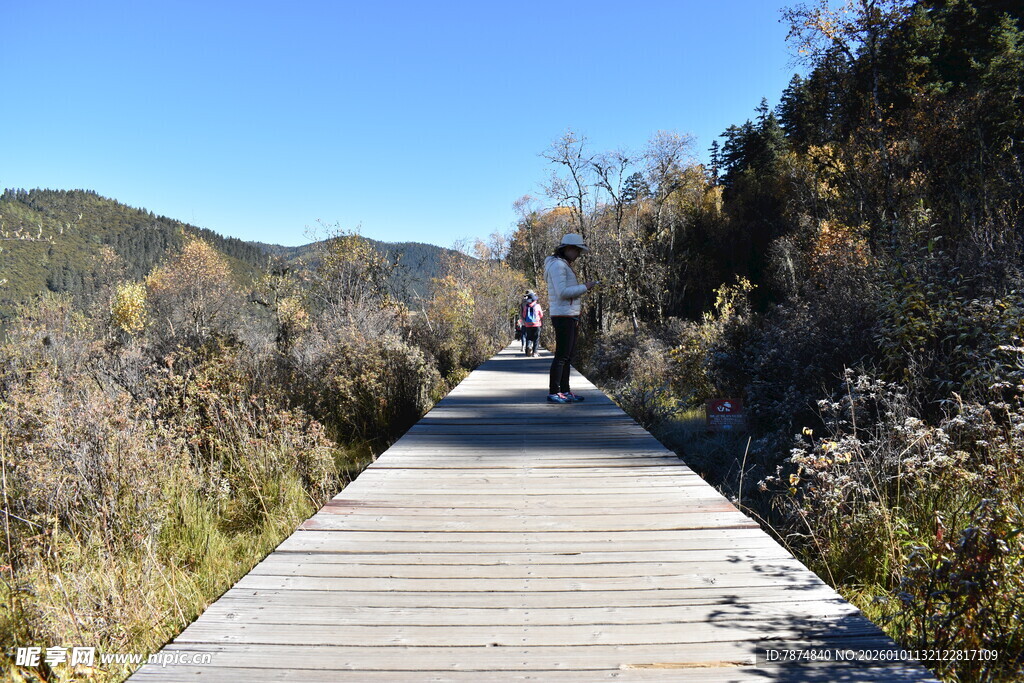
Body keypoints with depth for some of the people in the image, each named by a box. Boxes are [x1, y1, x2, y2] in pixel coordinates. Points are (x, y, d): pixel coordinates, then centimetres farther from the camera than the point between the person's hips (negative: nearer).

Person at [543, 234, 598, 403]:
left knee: (568, 355, 11)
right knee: (562, 355, -9)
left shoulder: (565, 266, 21)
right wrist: (585, 288, -15)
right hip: (563, 316, -10)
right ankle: (553, 392, -5)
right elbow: (562, 292, -21)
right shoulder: (557, 265, -11)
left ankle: (565, 391, 16)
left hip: (571, 316, 10)